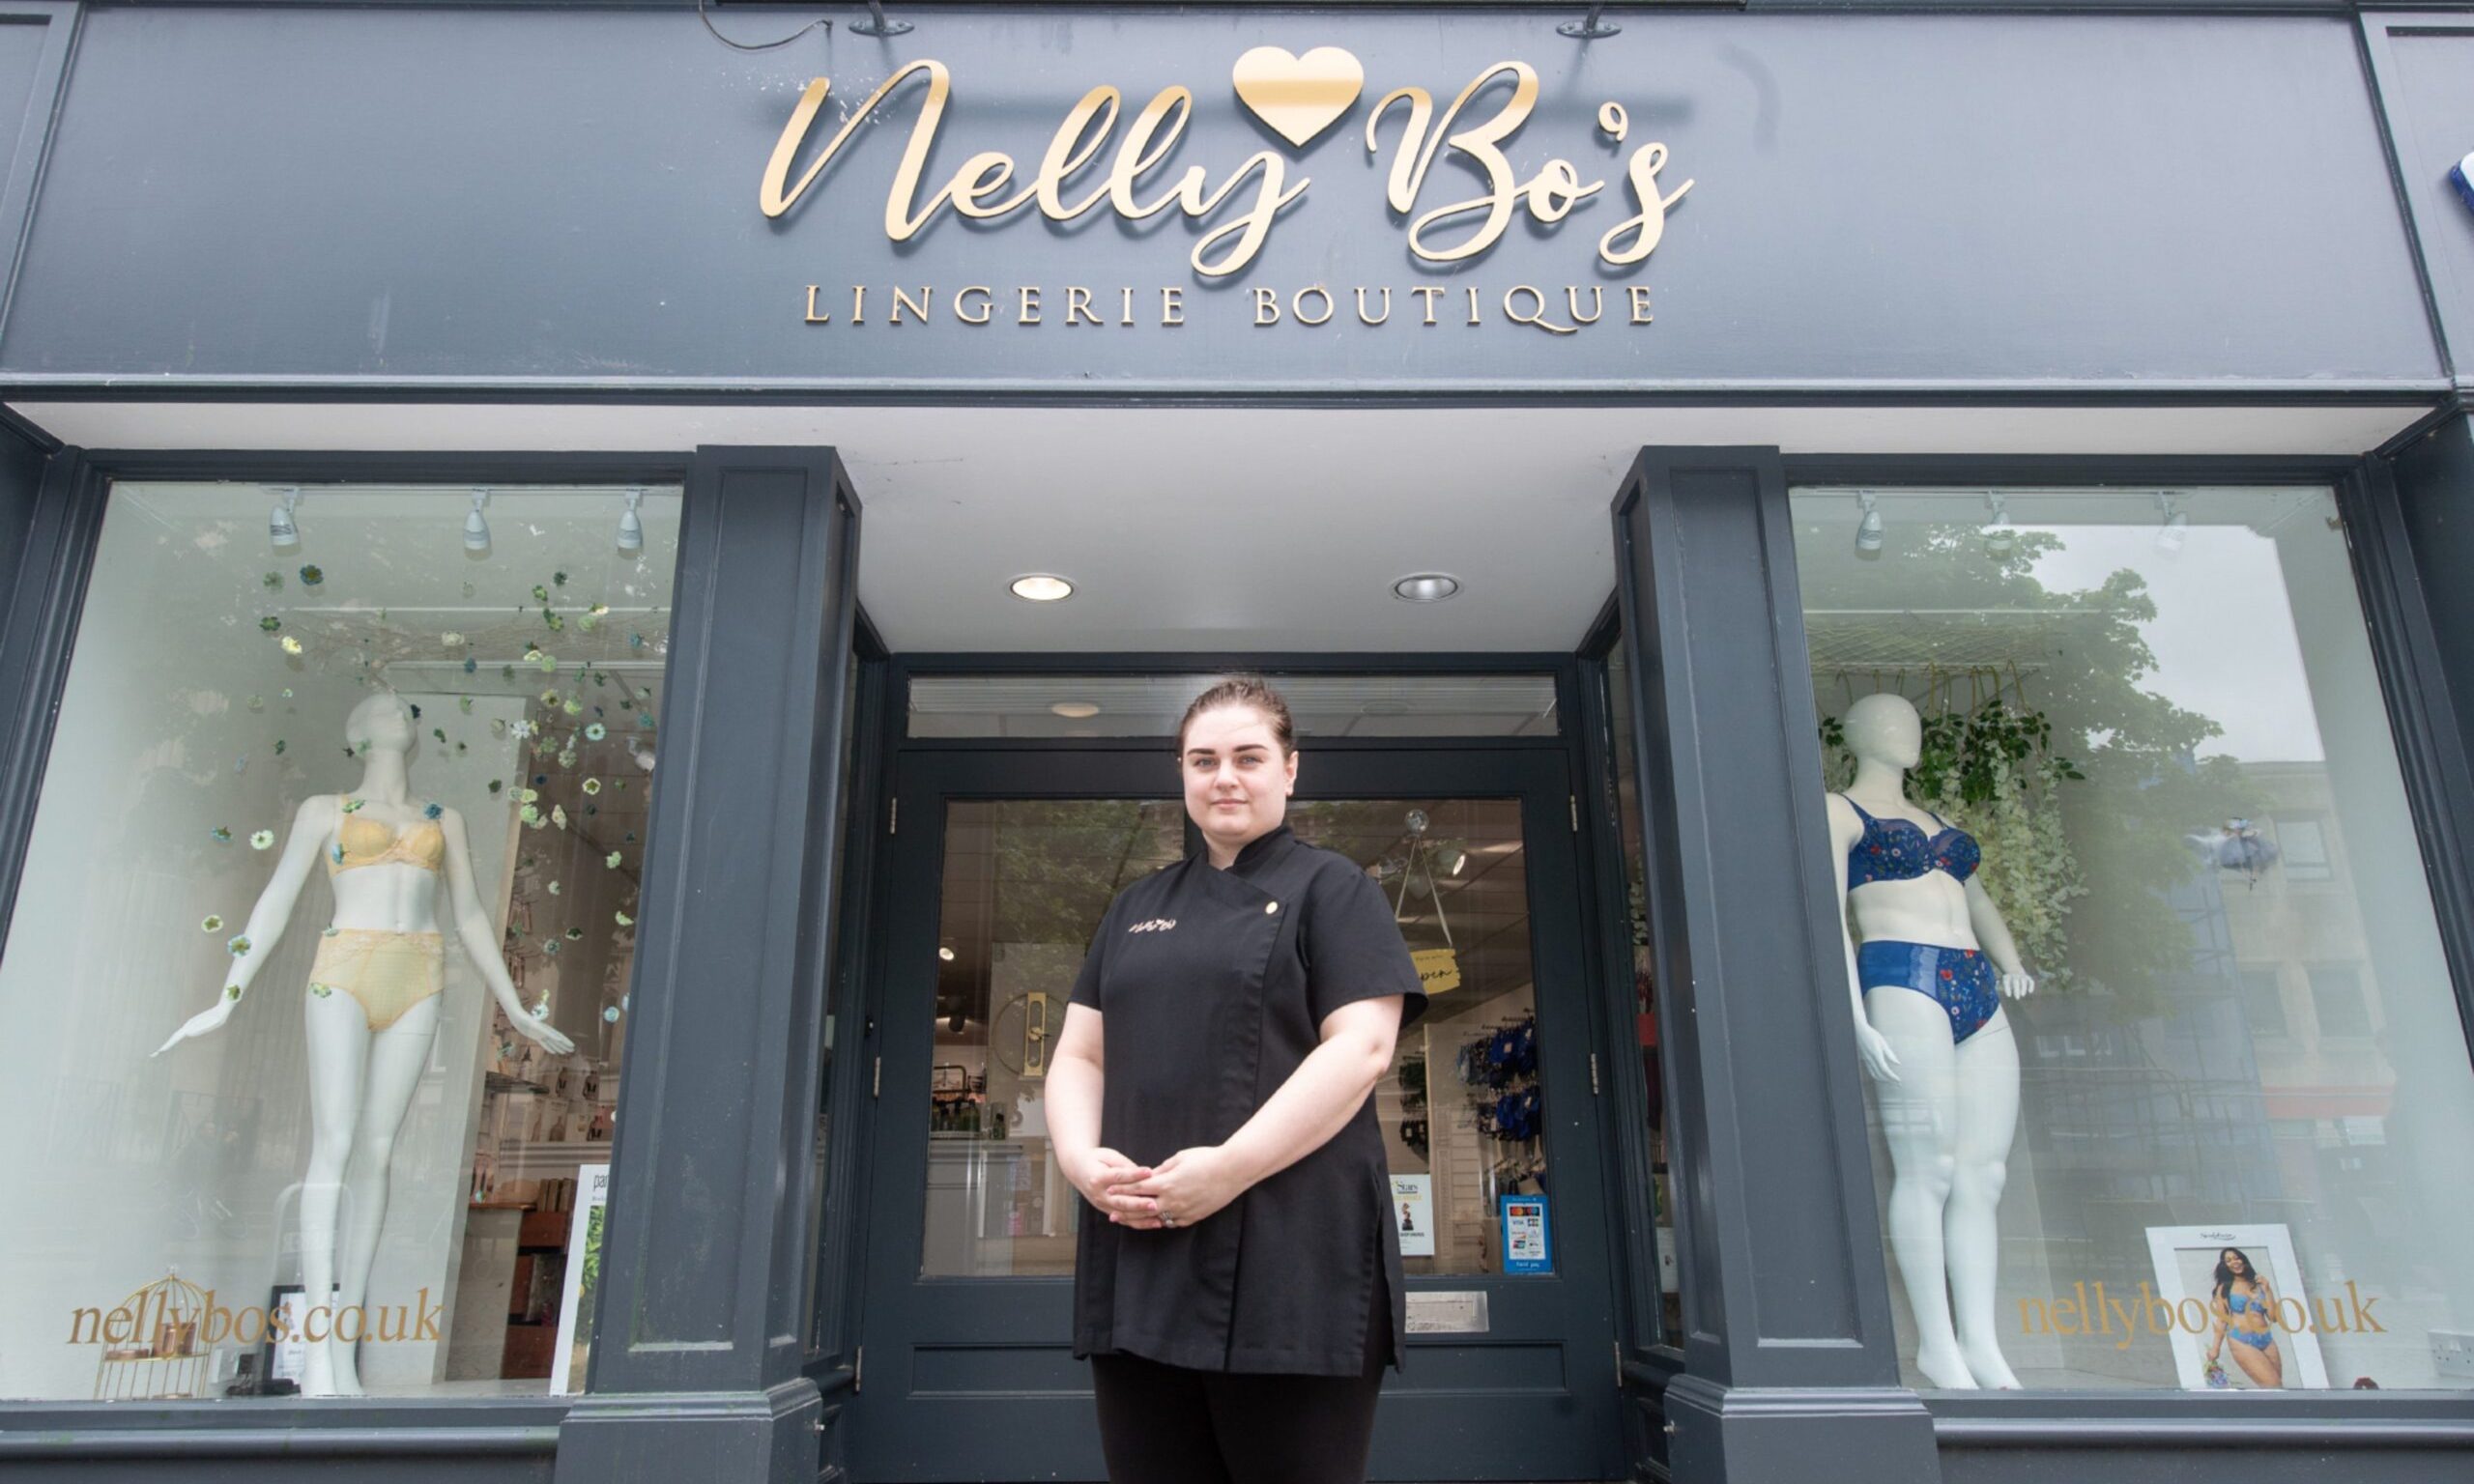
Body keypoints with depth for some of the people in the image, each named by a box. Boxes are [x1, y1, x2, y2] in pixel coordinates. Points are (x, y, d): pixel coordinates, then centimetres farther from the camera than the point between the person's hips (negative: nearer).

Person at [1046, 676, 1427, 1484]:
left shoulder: (1333, 889, 3)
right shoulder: (1136, 908, 19)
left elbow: (1361, 1046, -9)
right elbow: (1080, 1054, 16)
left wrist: (1232, 1167, -18)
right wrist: (1081, 1157, -5)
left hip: (1288, 1268, -5)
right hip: (1138, 1265, 5)